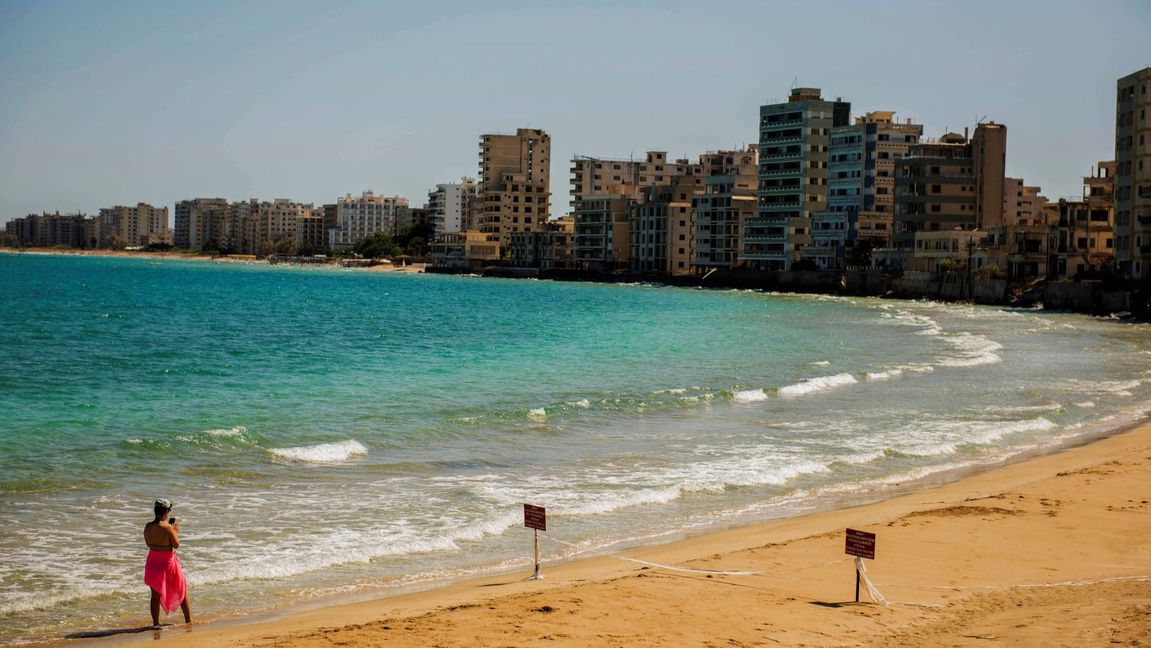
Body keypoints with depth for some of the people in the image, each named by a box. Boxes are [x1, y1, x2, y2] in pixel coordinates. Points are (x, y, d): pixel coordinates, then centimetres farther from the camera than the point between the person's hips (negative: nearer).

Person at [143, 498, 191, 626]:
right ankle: (188, 620, 23)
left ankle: (156, 623, 14)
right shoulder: (167, 527, -21)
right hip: (168, 562, -4)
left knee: (156, 595, 14)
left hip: (153, 562, 4)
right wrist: (176, 532, 1)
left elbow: (149, 543, 9)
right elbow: (176, 545, -15)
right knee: (182, 590, 16)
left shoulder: (148, 527, -6)